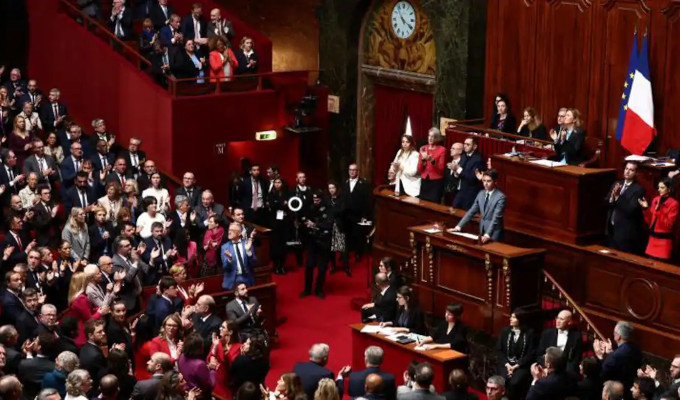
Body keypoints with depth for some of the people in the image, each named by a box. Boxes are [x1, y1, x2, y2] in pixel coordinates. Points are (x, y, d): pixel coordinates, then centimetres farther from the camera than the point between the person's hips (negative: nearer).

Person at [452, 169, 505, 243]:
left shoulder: (500, 197, -15)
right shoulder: (481, 193, 6)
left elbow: (496, 218, -22)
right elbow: (471, 212, 7)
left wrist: (487, 235, -32)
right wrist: (459, 226, -2)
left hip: (494, 234, -6)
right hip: (482, 232, 6)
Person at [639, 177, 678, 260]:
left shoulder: (674, 204, -10)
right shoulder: (655, 200, 8)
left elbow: (668, 225, -15)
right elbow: (650, 221, 11)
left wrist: (659, 210, -24)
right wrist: (646, 208, -4)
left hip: (664, 240, -6)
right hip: (652, 238, 6)